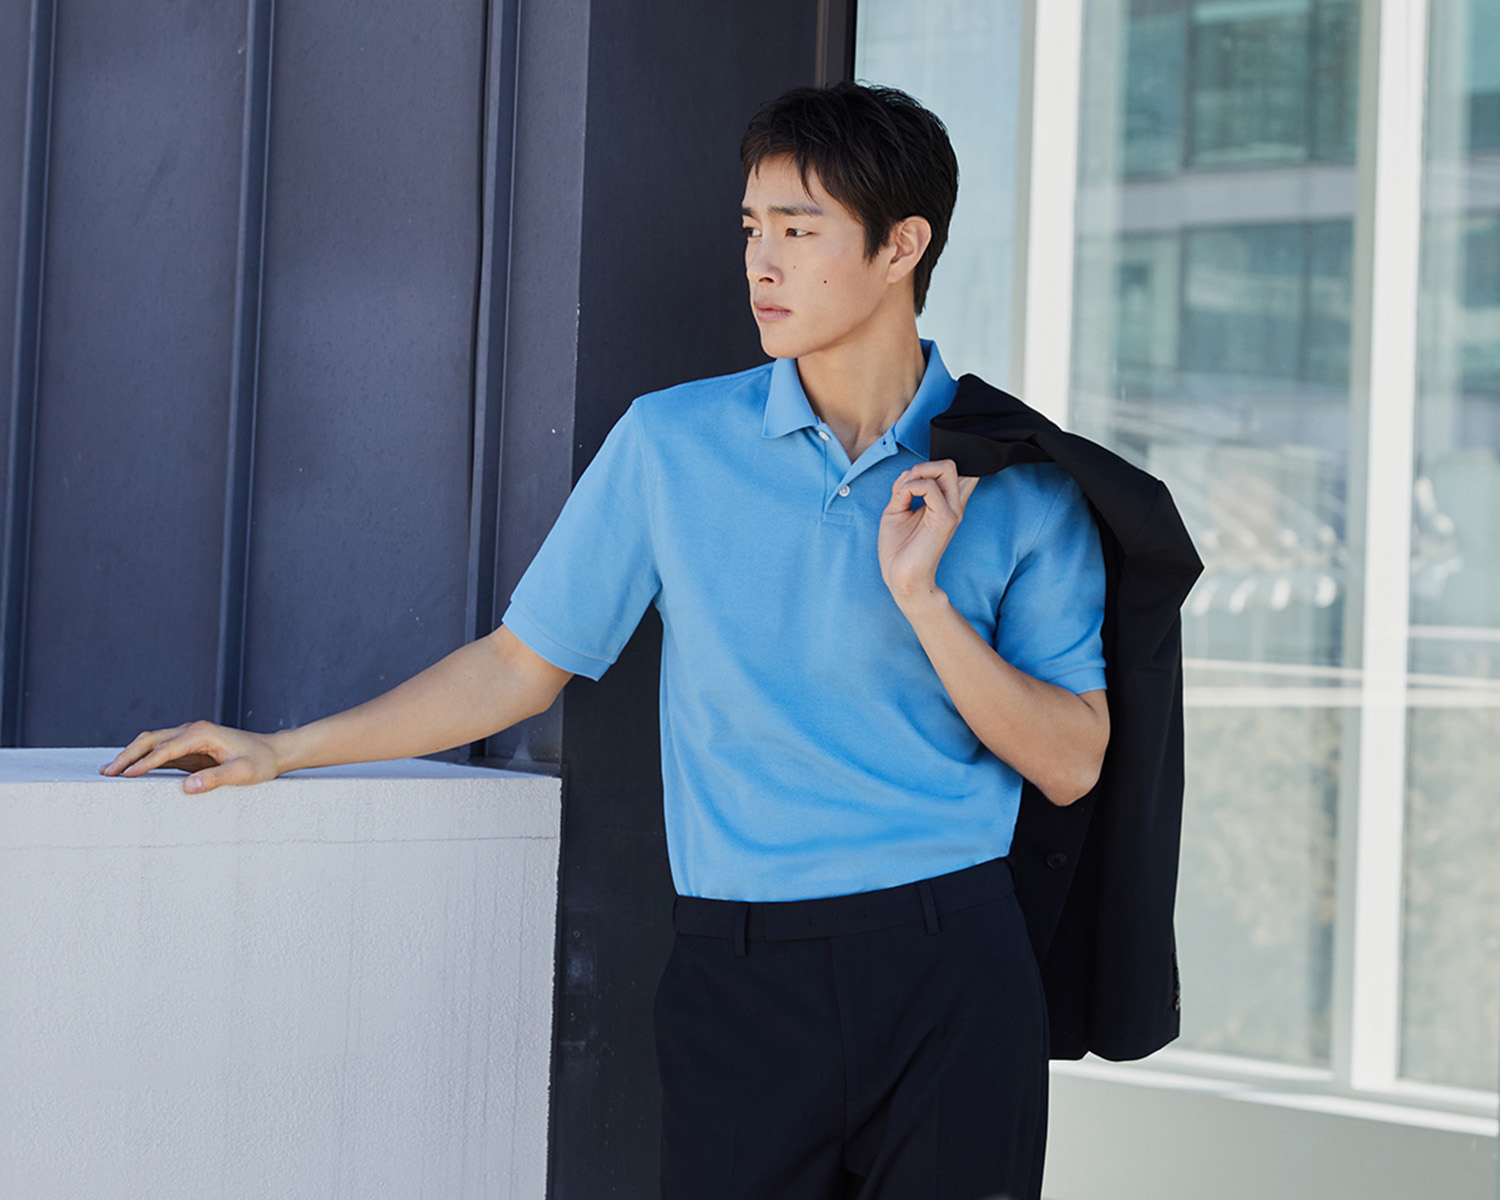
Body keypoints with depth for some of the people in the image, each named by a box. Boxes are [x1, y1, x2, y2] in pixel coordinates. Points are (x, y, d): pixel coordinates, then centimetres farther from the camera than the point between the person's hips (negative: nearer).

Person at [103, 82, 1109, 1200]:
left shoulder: (1020, 483, 2)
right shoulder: (673, 443, 4)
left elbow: (1071, 764, 1)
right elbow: (525, 662, 11)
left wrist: (923, 598, -11)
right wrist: (281, 749, 8)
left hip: (952, 970, 0)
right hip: (739, 974, 0)